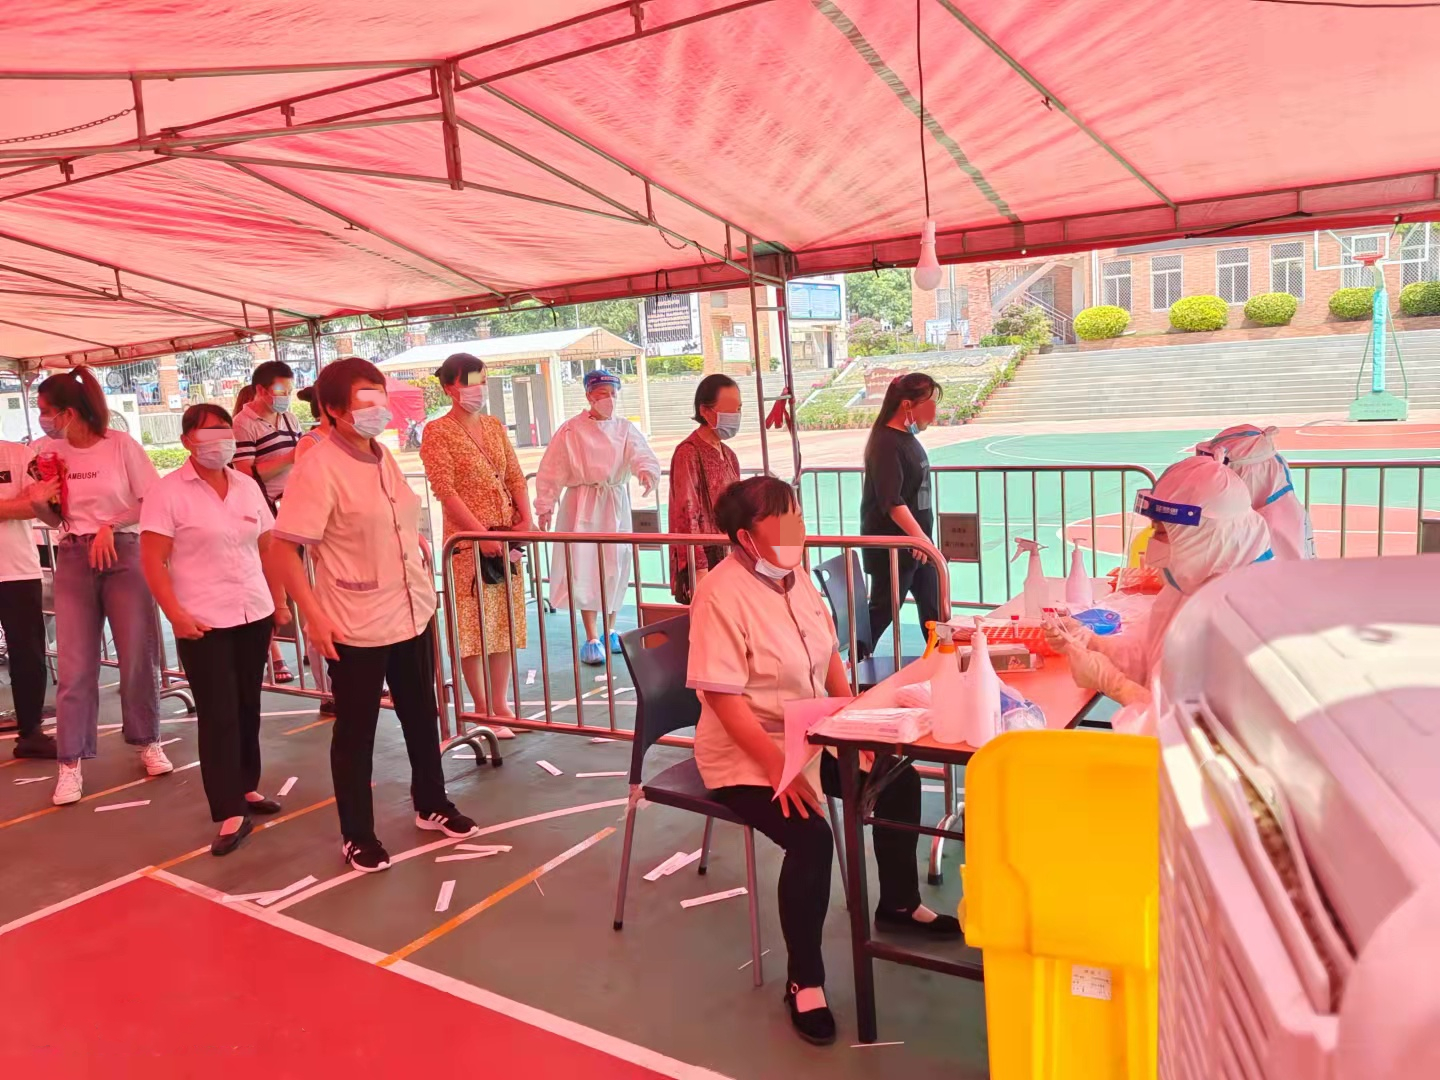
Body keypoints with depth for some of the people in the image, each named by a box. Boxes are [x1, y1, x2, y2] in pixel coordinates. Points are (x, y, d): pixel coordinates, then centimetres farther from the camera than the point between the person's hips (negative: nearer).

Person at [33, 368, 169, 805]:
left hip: (124, 554, -2)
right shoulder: (47, 451, 4)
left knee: (138, 655, 4)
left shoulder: (120, 444, -7)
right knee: (75, 664, 2)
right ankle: (70, 763, 9)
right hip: (73, 559, 3)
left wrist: (111, 526, -14)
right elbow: (54, 519, 11)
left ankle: (148, 742, 21)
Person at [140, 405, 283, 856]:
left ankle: (247, 788, 28)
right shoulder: (168, 492, -7)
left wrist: (280, 598, 10)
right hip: (203, 621, -5)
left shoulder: (248, 486, 8)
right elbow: (152, 559, -9)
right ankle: (230, 815, 2)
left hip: (255, 613, 5)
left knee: (248, 708, 13)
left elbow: (268, 547, 13)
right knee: (217, 715, -2)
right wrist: (175, 614, -16)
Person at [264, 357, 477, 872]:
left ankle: (431, 805, 38)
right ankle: (357, 836, 24)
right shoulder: (319, 467, -17)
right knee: (355, 731, 8)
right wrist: (314, 617, -21)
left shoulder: (383, 456, 6)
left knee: (421, 716, 19)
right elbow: (282, 549, -19)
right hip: (357, 626, -7)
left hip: (412, 613, 7)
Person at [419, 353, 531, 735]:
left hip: (506, 536, 6)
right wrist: (481, 533, -19)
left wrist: (526, 519, -4)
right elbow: (445, 490, -13)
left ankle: (500, 703, 19)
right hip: (467, 539, -6)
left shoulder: (494, 426, 12)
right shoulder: (438, 432, -5)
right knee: (475, 626, -1)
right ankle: (483, 710, 9)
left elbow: (516, 477, 11)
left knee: (505, 622, 9)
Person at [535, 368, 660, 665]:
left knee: (615, 568, 8)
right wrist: (545, 506, -4)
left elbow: (642, 454, -13)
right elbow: (552, 471, -1)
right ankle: (591, 639, 0)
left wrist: (647, 471, -34)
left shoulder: (625, 429, 5)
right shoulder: (571, 430, -1)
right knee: (584, 569, -7)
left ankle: (609, 631, 25)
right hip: (582, 505, -3)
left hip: (616, 506, 3)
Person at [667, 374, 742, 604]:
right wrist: (699, 570, -19)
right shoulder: (688, 453, -10)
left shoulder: (728, 455, 15)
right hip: (705, 562, -8)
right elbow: (686, 516, -15)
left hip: (729, 559, 8)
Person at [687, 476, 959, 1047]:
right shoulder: (721, 594, -23)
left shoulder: (794, 576, 2)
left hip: (810, 734, 9)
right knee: (811, 837, -28)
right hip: (745, 753, -9)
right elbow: (723, 696, -27)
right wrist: (778, 768, -29)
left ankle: (899, 903, 33)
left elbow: (828, 654, 11)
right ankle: (804, 982, -6)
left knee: (900, 781, 8)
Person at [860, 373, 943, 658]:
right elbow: (891, 502, -28)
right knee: (883, 611, 1)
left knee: (933, 608, 15)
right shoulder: (886, 443, -20)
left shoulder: (908, 437, 8)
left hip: (917, 541, 9)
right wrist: (918, 535, -38)